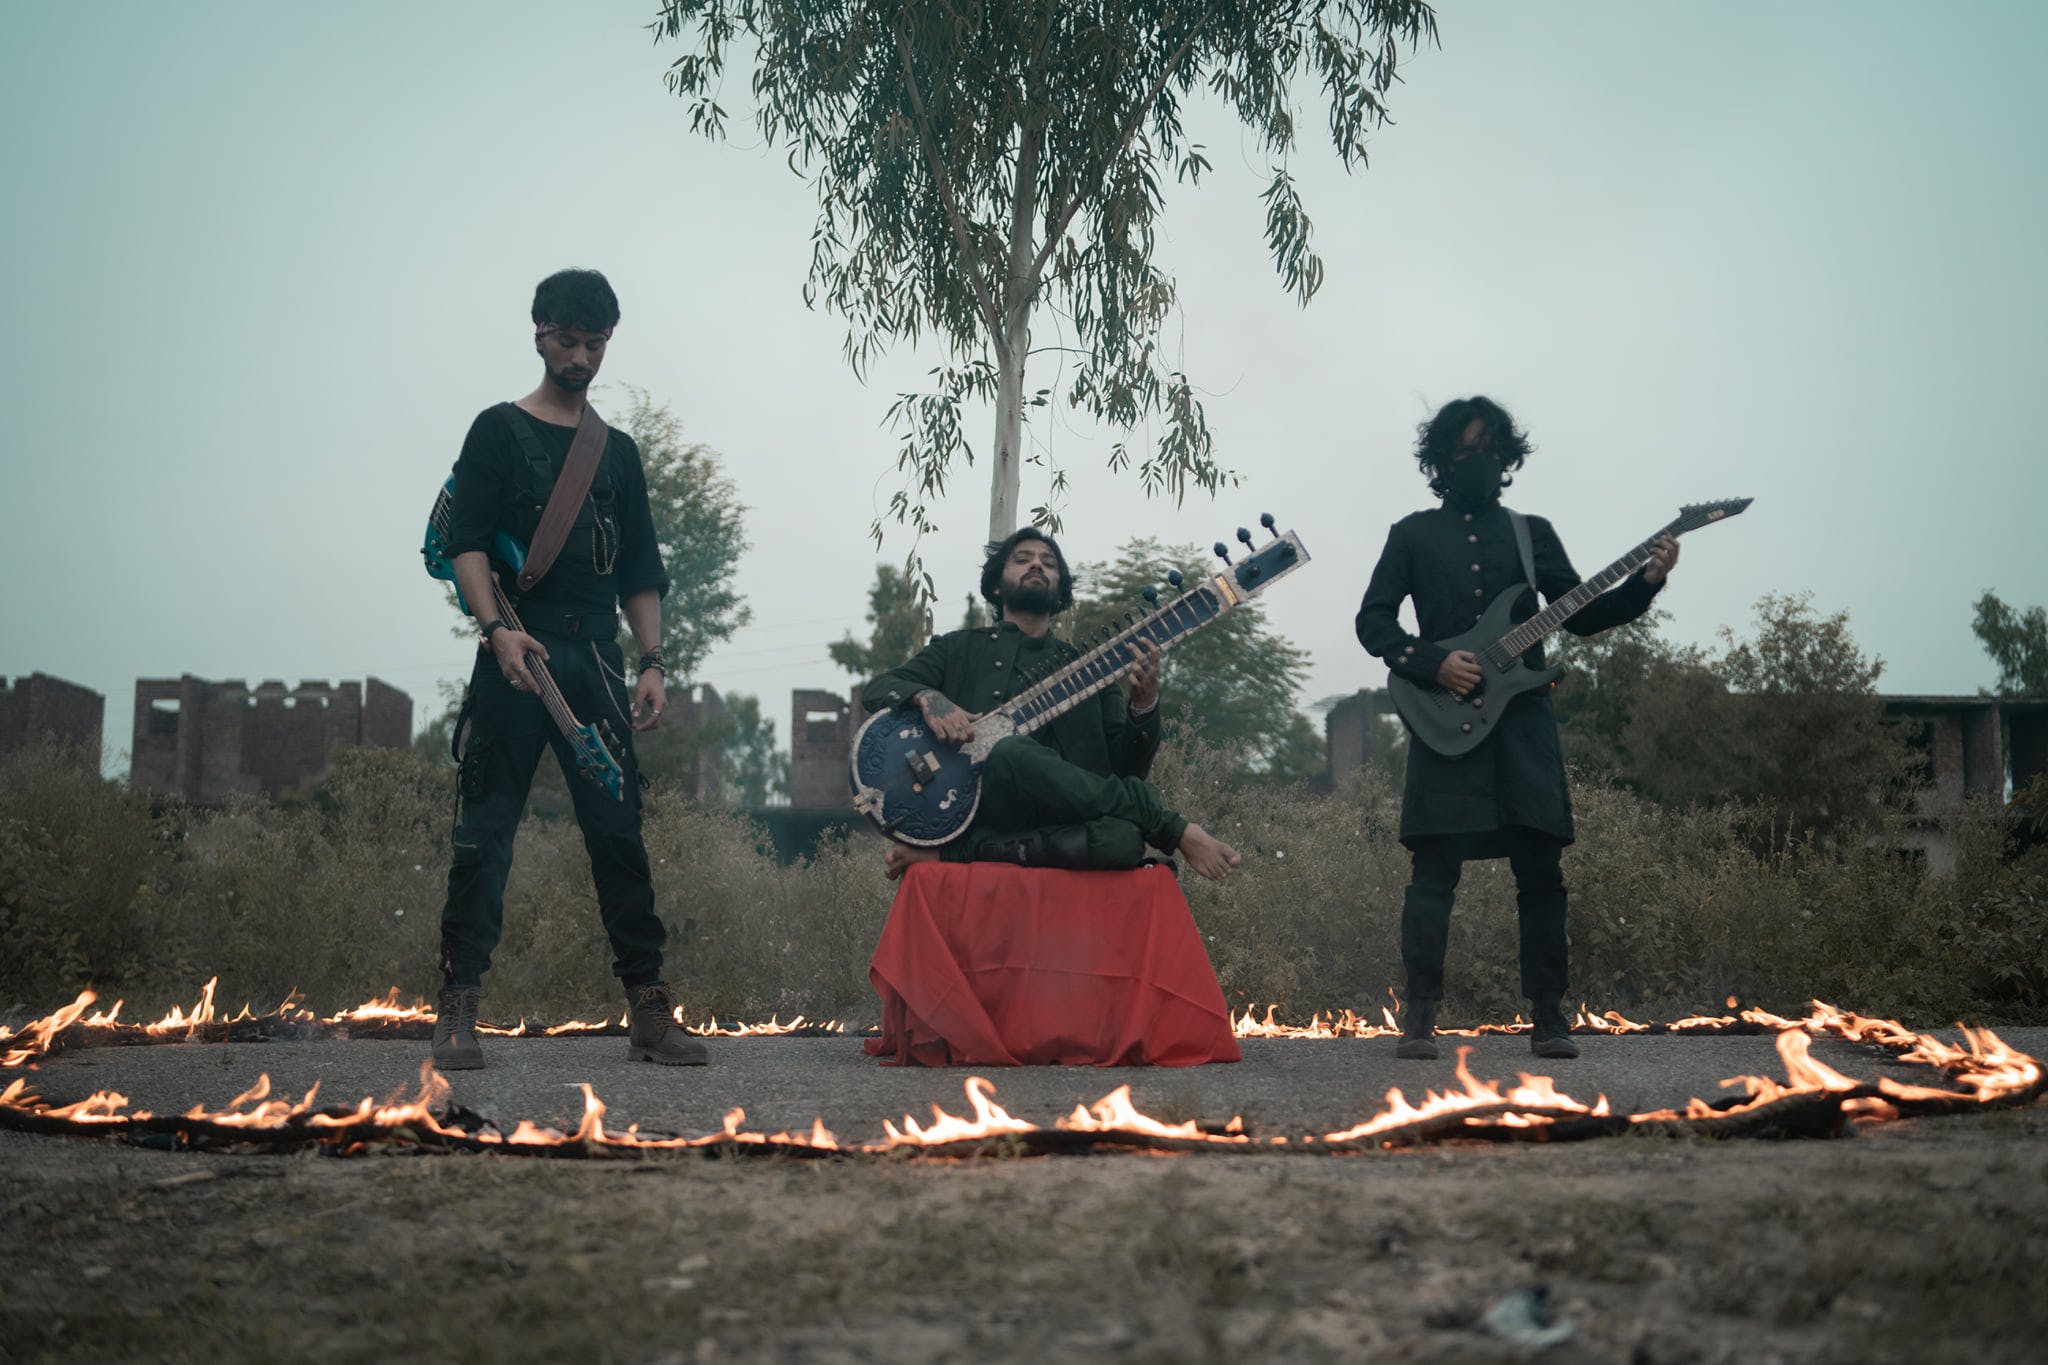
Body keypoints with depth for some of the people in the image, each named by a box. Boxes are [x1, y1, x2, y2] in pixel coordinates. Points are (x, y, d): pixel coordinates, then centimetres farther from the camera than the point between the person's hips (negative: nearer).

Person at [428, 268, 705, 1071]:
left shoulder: (618, 452, 20)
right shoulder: (500, 430, 7)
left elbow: (640, 573, 19)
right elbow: (465, 541, -3)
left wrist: (651, 661, 7)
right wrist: (496, 627, -18)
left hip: (597, 663, 4)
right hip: (518, 657, -3)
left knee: (619, 832, 1)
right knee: (486, 831, -5)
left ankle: (649, 1012, 3)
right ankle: (459, 1011, -3)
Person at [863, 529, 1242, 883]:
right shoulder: (959, 648, 21)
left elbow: (1127, 770, 15)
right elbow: (877, 689, 12)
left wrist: (1144, 704, -6)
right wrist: (927, 697, -11)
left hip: (1062, 826, 2)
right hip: (975, 816, -2)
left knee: (1122, 839, -35)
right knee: (1015, 753, -38)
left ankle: (959, 852, -25)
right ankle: (1177, 832, -25)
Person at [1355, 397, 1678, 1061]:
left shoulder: (1532, 533, 18)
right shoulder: (1413, 534, 12)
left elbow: (1580, 614, 15)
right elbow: (1373, 619, 6)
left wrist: (1646, 581, -1)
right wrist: (1433, 663, -9)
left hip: (1521, 715, 2)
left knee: (1540, 869, -1)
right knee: (1434, 868, -7)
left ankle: (1548, 1017, 5)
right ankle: (1419, 1018, -4)